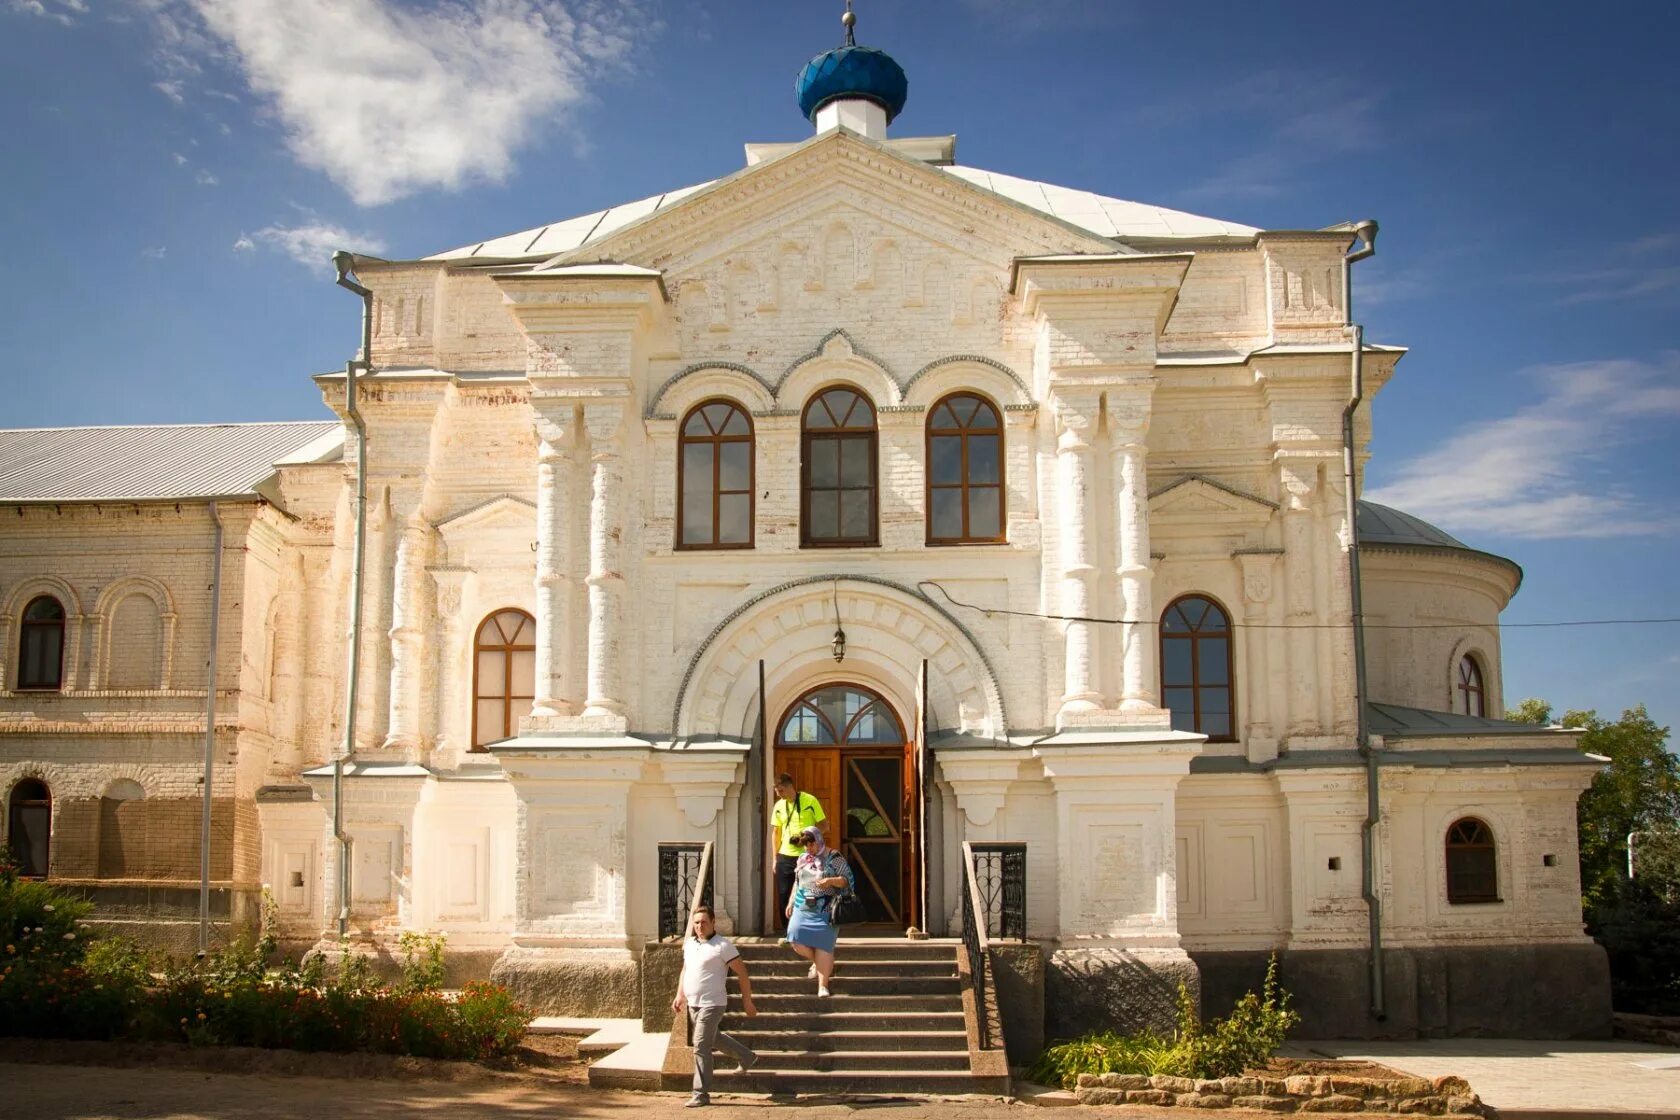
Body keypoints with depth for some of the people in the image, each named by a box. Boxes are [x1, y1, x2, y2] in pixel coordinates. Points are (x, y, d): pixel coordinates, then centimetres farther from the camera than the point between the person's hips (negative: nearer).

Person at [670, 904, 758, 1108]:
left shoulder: (723, 945, -14)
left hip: (711, 1004, -8)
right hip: (692, 1004, 8)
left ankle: (701, 1094, 0)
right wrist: (679, 996, 14)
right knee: (712, 1037, 23)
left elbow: (742, 974, -10)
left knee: (701, 1048, -9)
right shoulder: (689, 943, 8)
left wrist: (747, 1002, -8)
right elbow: (685, 970, 22)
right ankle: (746, 1056, 44)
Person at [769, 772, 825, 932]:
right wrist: (775, 858, 10)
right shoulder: (779, 806, 8)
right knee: (784, 898, 1)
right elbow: (776, 832, 15)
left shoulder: (810, 801, -5)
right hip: (785, 857, 4)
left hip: (807, 855, -4)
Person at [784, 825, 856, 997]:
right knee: (797, 941, -8)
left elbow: (847, 880, -7)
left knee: (823, 946, -6)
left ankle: (823, 985, 2)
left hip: (824, 911, -5)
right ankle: (817, 962, 21)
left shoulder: (835, 858, -4)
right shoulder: (803, 859, 14)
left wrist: (830, 881, -23)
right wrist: (790, 902, 20)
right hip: (802, 909, 5)